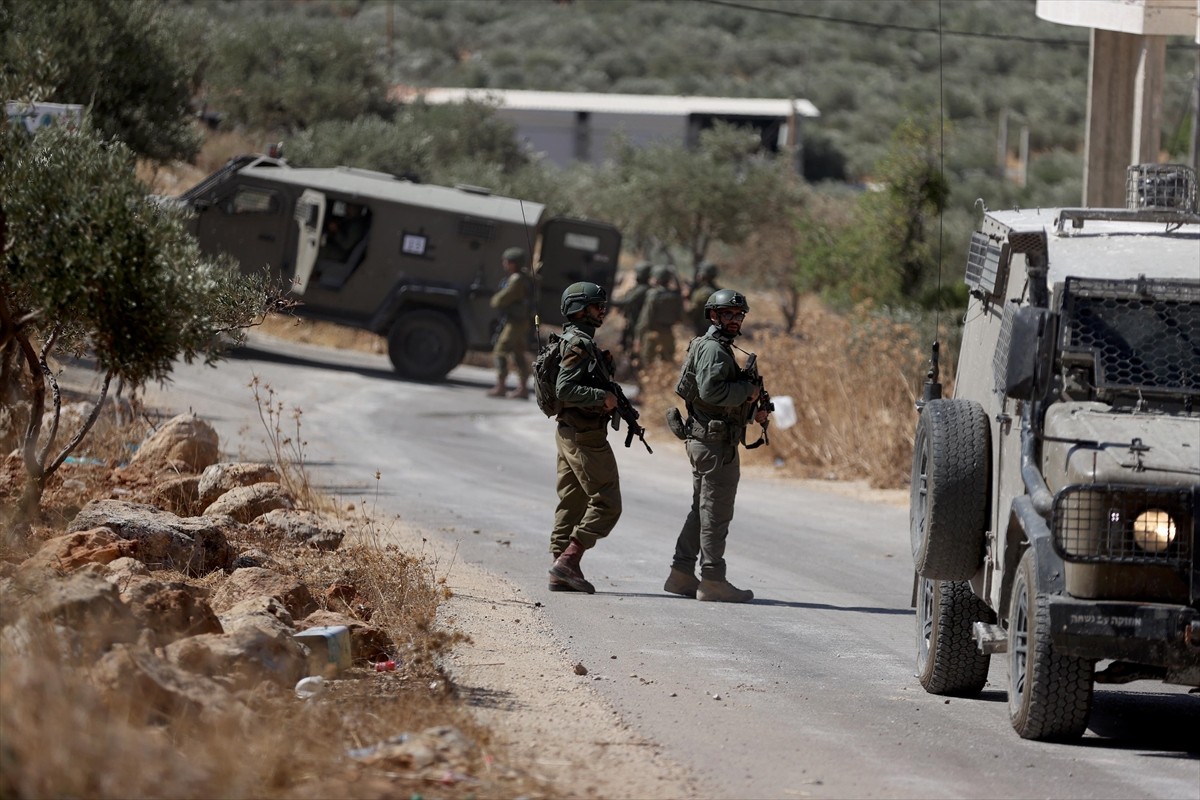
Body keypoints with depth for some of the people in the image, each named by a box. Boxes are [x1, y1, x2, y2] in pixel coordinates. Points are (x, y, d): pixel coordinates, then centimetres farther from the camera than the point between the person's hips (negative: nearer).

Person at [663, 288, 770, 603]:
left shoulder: (720, 349, 20)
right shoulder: (712, 349, -12)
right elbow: (710, 390, -27)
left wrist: (752, 413, 9)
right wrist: (748, 390, -16)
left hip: (704, 439, 11)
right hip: (716, 443, -11)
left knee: (702, 510, 14)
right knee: (716, 512, -7)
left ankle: (682, 574, 16)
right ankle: (712, 581, -4)